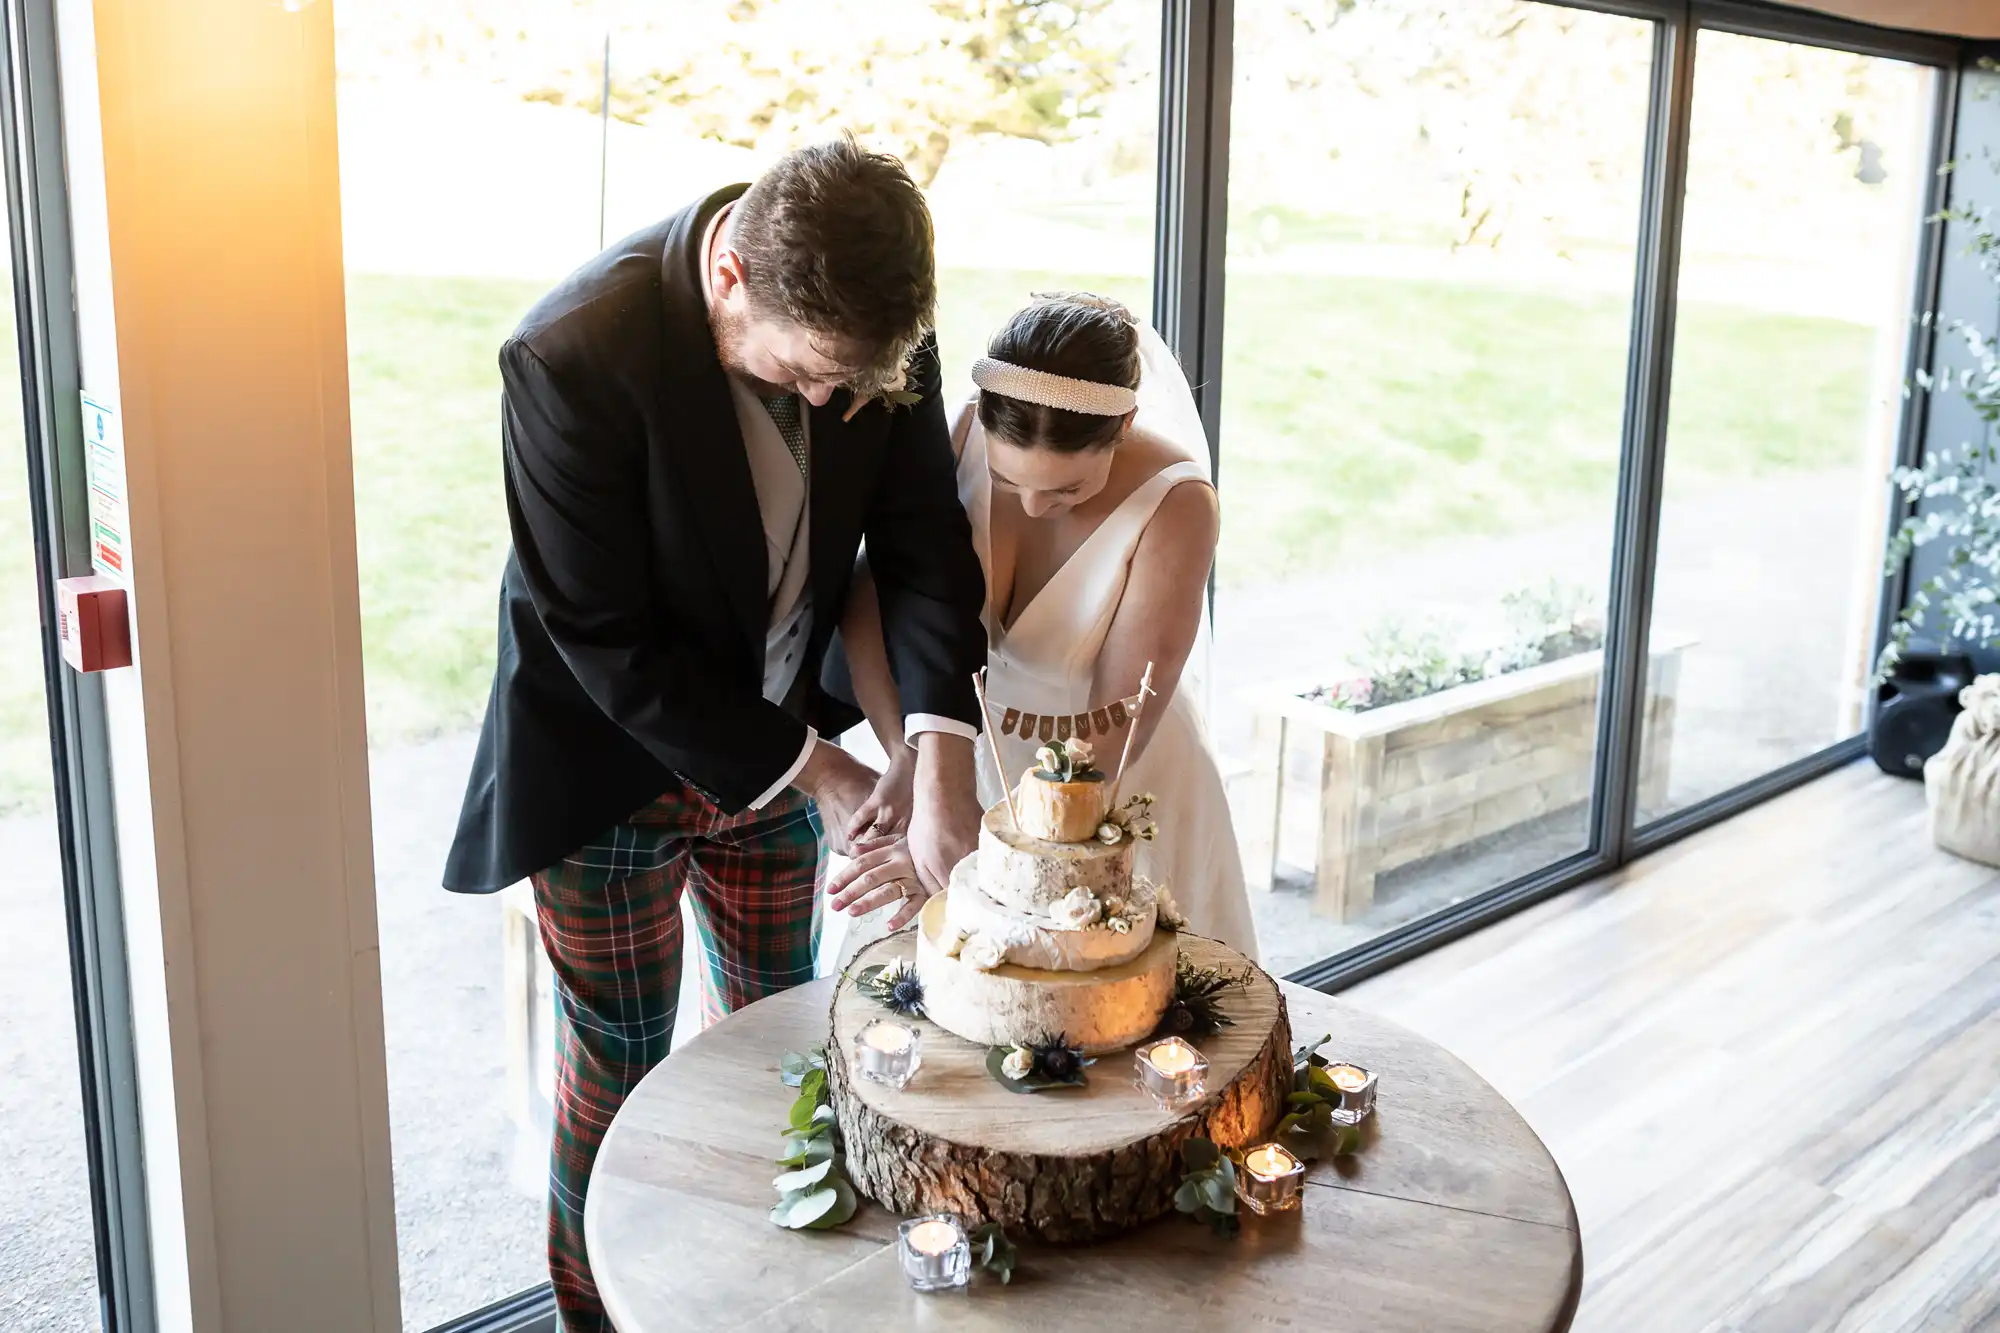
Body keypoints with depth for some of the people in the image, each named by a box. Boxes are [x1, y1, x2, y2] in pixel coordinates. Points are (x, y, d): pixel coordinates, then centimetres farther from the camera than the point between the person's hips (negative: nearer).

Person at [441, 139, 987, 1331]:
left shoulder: (871, 318, -17)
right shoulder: (574, 355, -32)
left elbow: (923, 541, -13)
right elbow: (605, 641, -26)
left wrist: (945, 764, -26)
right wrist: (814, 772, -23)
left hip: (783, 737, 5)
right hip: (614, 759, -5)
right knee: (622, 1065, 11)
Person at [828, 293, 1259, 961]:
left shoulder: (1176, 504, -23)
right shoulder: (969, 435, -15)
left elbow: (1115, 731, -23)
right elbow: (870, 604, -15)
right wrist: (907, 757, -29)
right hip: (971, 756, 3)